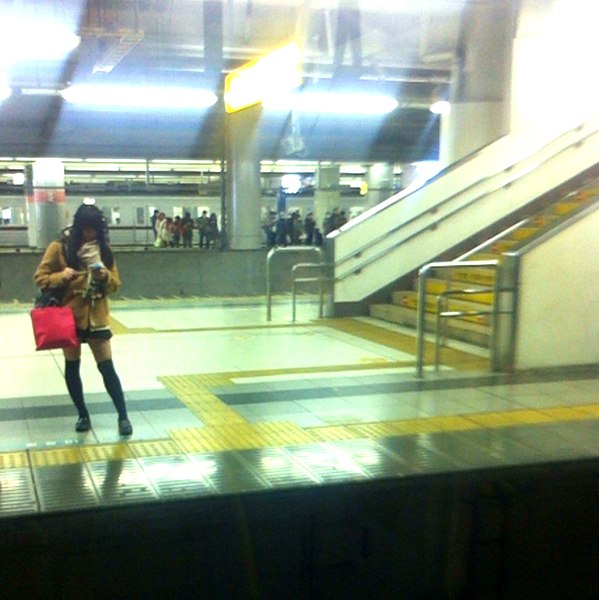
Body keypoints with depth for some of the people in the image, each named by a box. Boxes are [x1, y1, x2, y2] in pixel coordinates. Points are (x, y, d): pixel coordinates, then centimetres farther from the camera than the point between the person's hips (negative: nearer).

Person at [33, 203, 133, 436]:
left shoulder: (104, 249, 2)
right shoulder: (59, 248, -7)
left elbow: (115, 285, 5)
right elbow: (40, 278, -4)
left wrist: (105, 276, -17)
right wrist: (61, 276, -22)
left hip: (96, 318, 1)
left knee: (107, 367, 0)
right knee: (72, 367, 10)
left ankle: (123, 417, 7)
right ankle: (83, 415, 25)